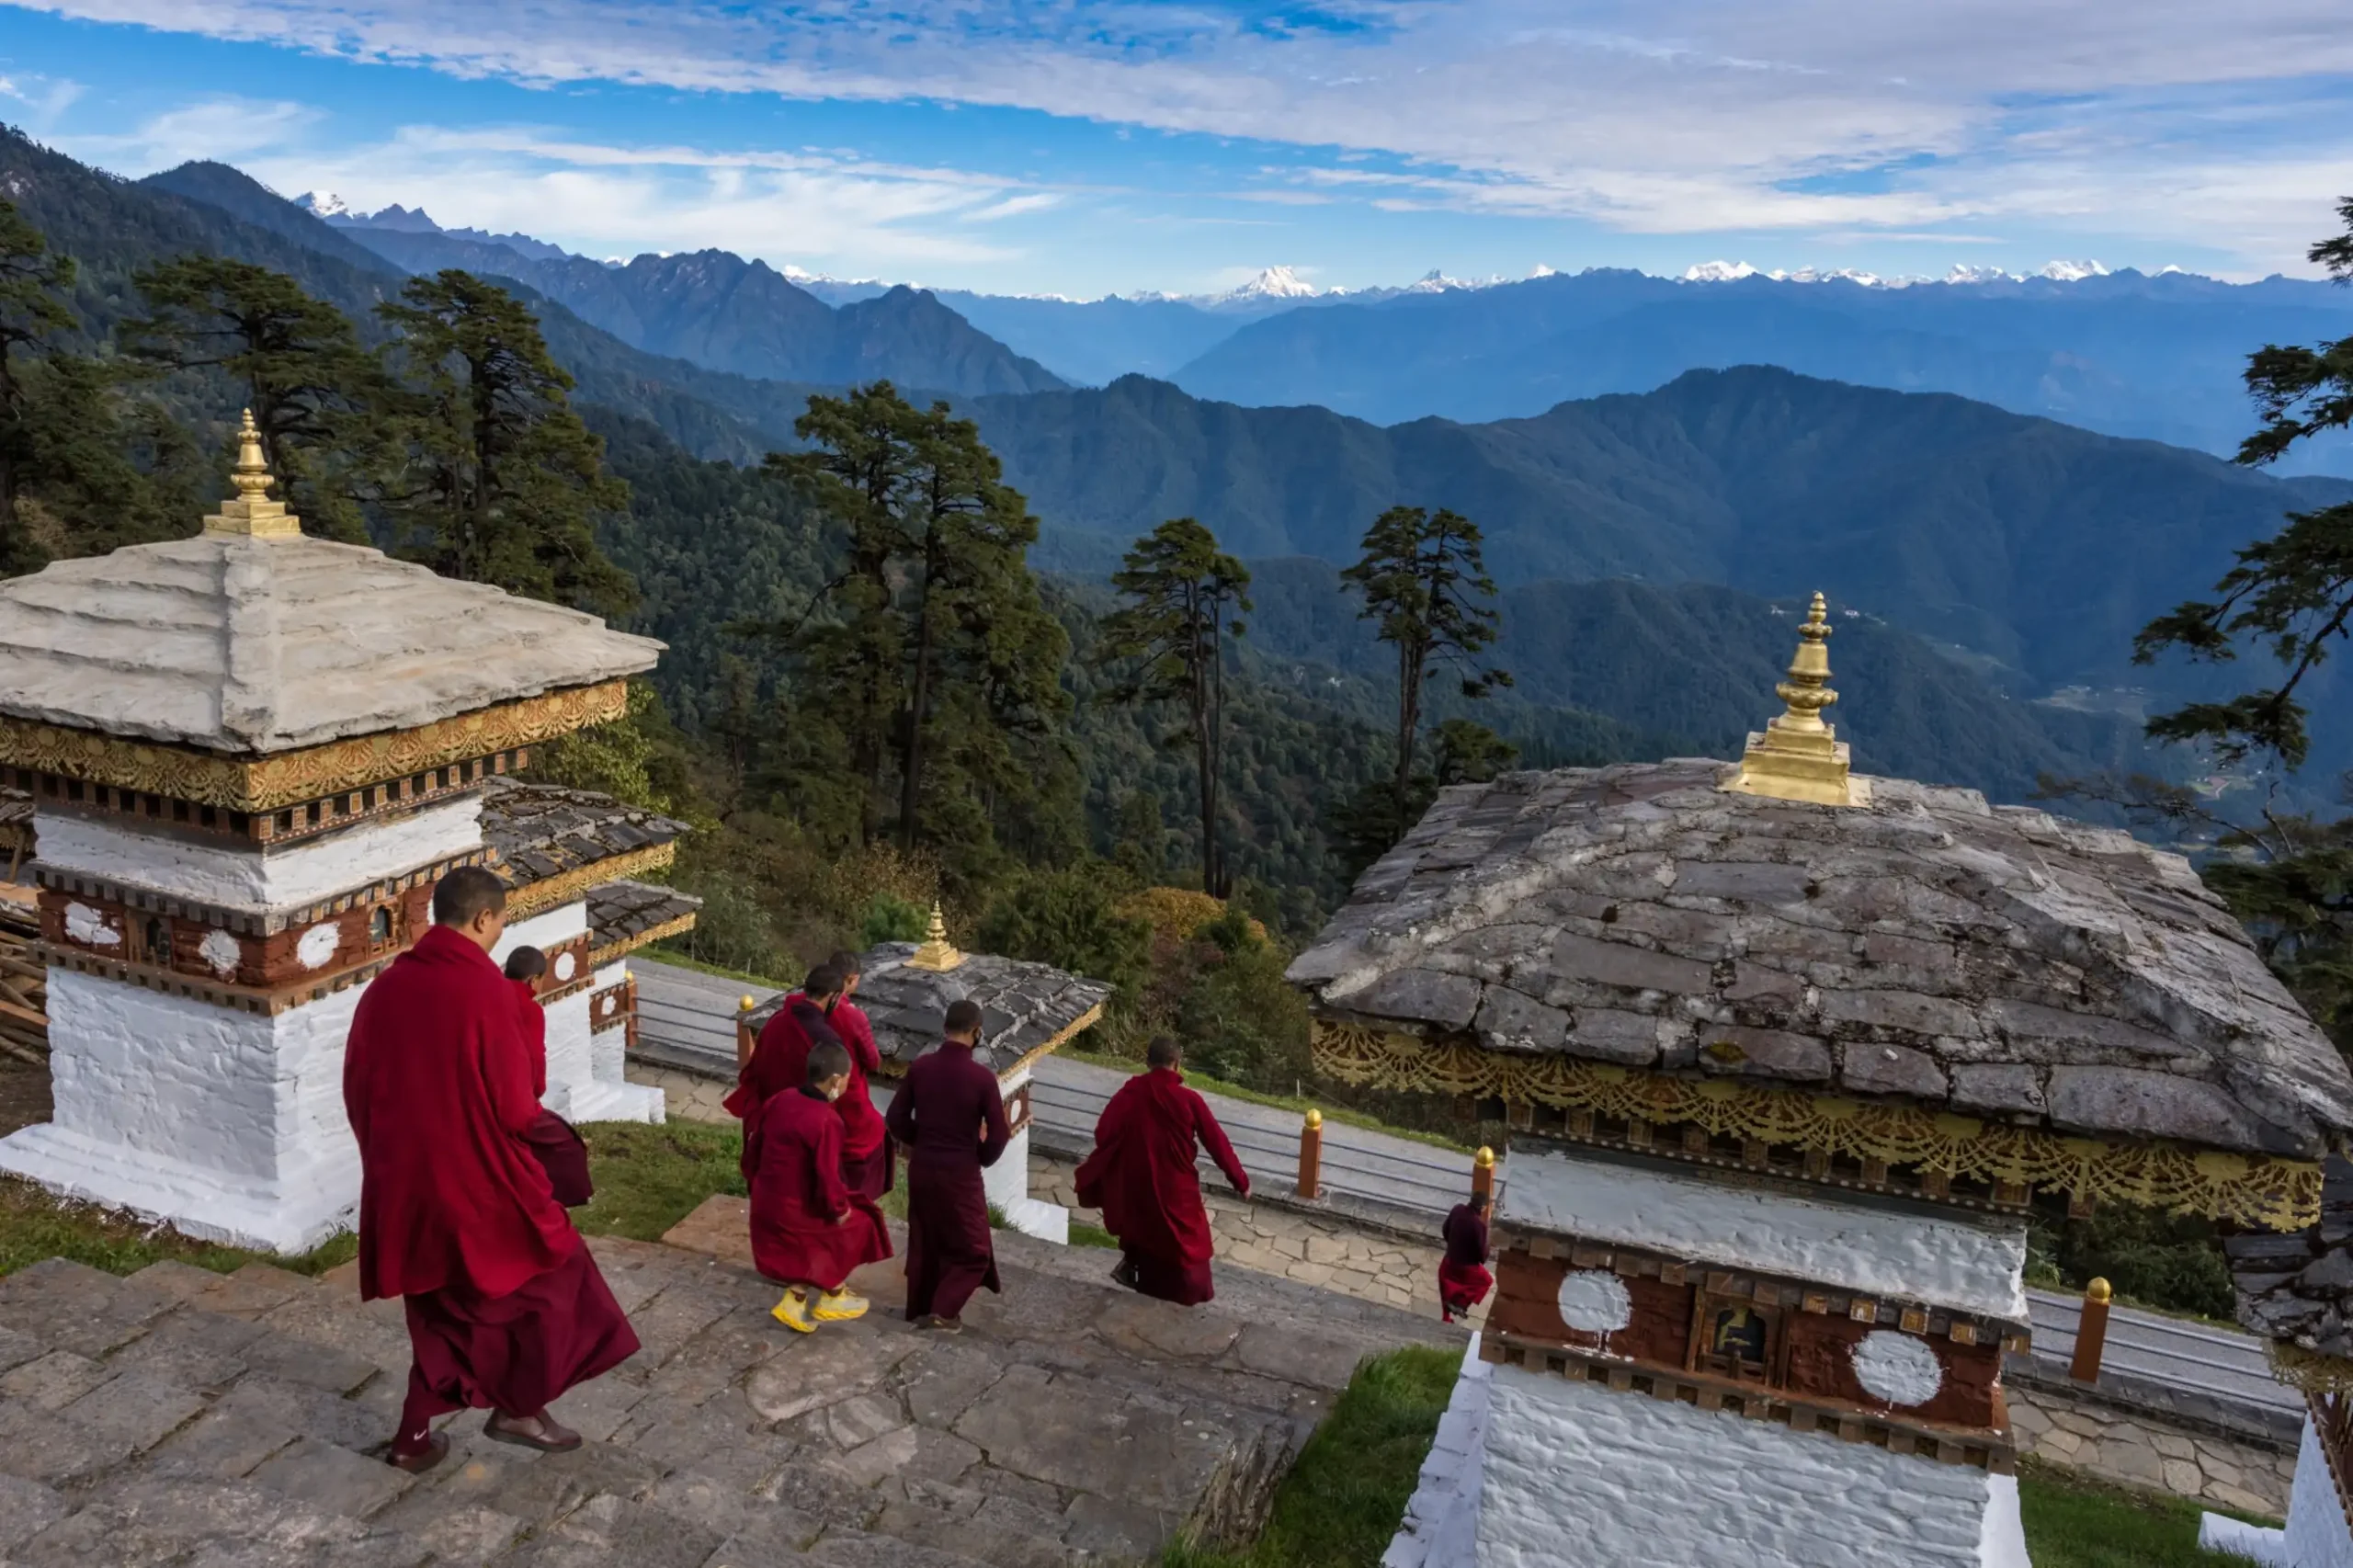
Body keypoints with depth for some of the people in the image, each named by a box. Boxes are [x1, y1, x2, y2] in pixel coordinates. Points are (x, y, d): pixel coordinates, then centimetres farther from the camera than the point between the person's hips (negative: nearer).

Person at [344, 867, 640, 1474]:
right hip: (478, 1178, -7)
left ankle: (416, 1435, 27)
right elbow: (514, 1105, -19)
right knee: (549, 1275, 14)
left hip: (402, 1179, 7)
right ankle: (518, 1407, 18)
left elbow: (356, 1087, 8)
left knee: (439, 1301, 22)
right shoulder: (485, 987, -19)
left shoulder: (385, 987, 1)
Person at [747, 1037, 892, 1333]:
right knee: (857, 1223, 16)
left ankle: (796, 1300, 24)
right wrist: (840, 1208, -5)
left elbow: (753, 1140, 9)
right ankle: (831, 1299, 28)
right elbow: (827, 1177, -23)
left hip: (765, 1203, 8)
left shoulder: (781, 1100, -2)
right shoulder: (826, 1121, -26)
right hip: (794, 1211, -8)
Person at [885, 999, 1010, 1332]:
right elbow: (998, 1135, -13)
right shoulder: (982, 1077, -17)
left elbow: (895, 1120, 0)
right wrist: (981, 1158, 7)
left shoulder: (920, 1066, -6)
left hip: (921, 1168, 5)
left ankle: (920, 1308, 30)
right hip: (960, 1173, -5)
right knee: (973, 1249, 11)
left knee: (923, 1242, 21)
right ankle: (944, 1310, 3)